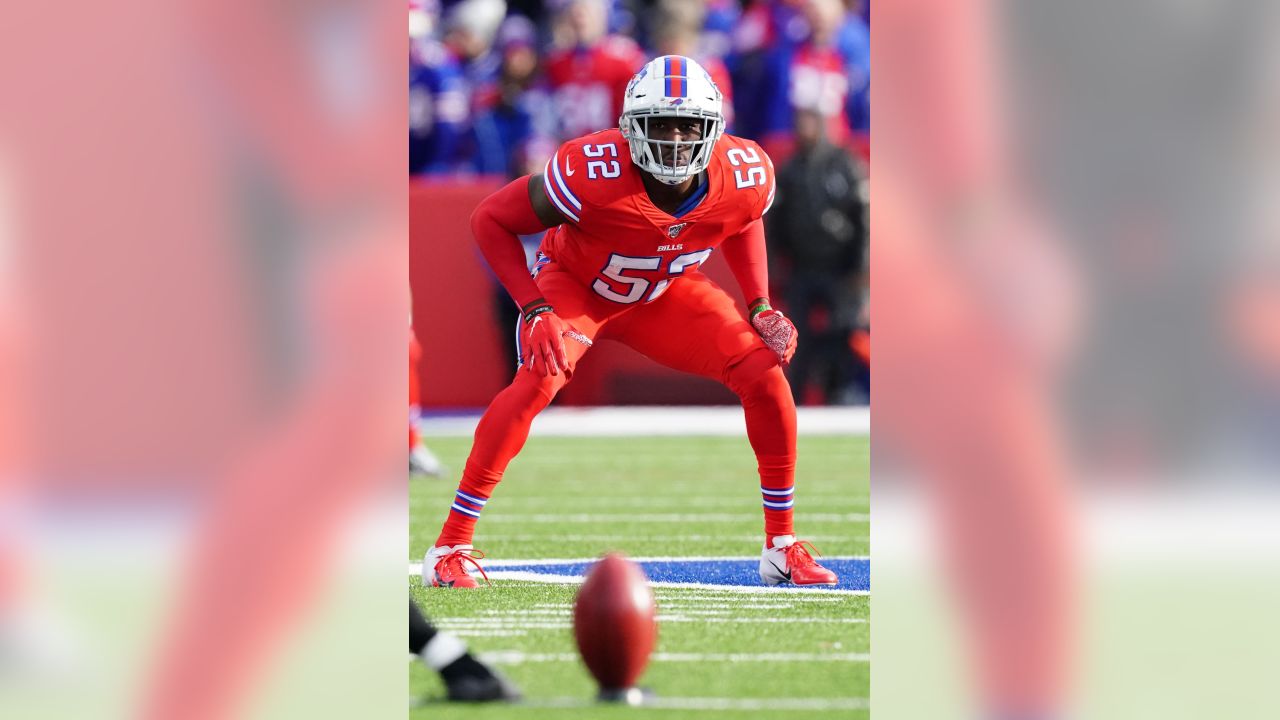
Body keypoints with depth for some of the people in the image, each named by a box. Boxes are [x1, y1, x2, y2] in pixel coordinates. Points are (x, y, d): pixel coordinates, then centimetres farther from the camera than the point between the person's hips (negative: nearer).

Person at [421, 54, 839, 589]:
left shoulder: (745, 177, -25)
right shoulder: (593, 175, -38)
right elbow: (490, 221, -24)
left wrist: (760, 306, -6)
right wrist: (534, 311, -31)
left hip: (666, 293, 4)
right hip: (576, 285, -4)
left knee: (765, 374, -11)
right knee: (538, 380, -30)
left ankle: (782, 548, 4)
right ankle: (450, 547, -20)